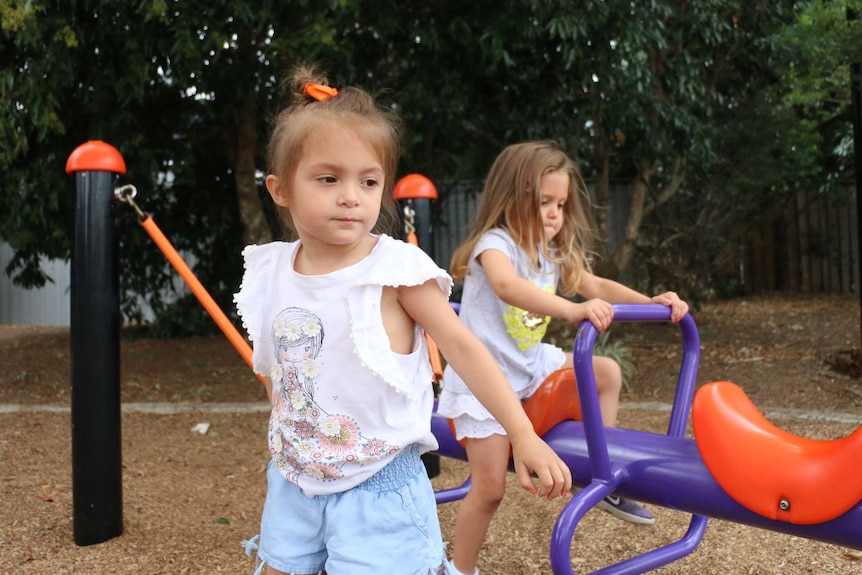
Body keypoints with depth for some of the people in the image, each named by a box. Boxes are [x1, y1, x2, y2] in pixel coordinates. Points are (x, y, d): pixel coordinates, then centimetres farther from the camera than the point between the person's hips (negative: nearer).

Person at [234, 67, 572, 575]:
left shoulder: (396, 269, -15)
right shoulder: (269, 271, -1)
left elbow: (464, 348, -13)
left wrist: (524, 437, -16)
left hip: (378, 490, -5)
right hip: (294, 483, 5)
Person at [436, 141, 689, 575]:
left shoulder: (553, 253, 6)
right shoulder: (495, 242, -20)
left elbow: (596, 285, 7)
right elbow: (507, 286, -41)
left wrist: (651, 302, -9)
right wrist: (573, 310, -55)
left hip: (531, 365, 7)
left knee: (607, 372, -1)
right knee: (490, 488, -6)